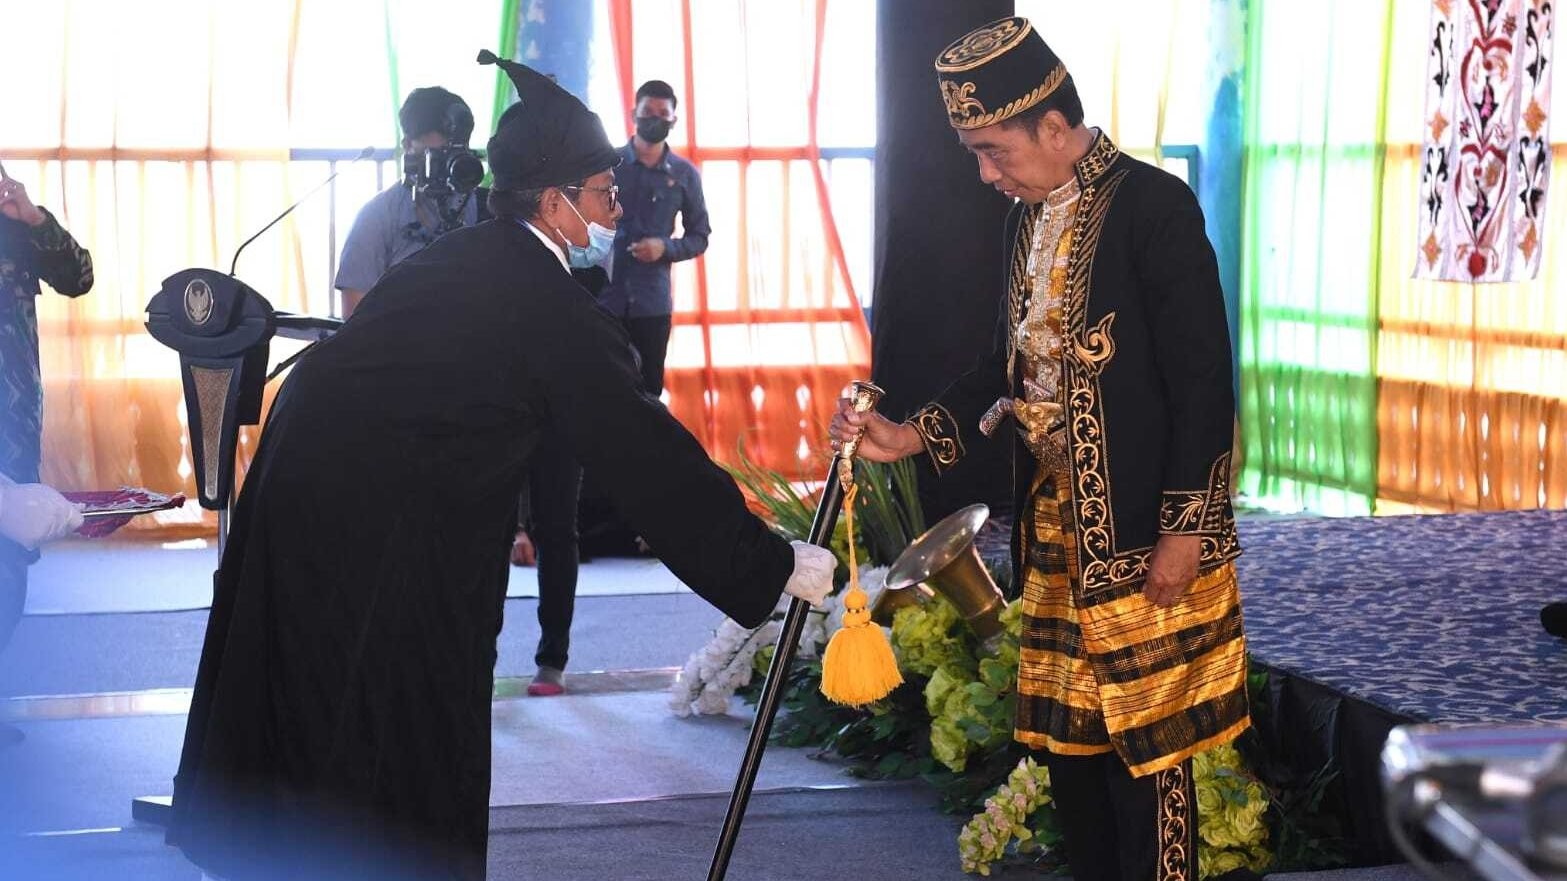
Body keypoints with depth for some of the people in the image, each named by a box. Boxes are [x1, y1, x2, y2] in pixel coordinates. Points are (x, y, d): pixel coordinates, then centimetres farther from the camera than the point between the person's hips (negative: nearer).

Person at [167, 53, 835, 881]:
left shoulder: (459, 257, 9)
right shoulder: (551, 310, -15)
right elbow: (647, 455, -14)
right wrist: (776, 566, -9)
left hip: (299, 483, 8)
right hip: (381, 531, -8)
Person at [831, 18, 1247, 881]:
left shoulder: (1154, 207, -14)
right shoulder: (1029, 218, 10)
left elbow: (1203, 380, -16)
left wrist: (1183, 530, -17)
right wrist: (914, 435, 5)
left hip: (1143, 531, -8)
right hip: (1055, 521, 8)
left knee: (1146, 743, 0)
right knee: (1065, 735, 13)